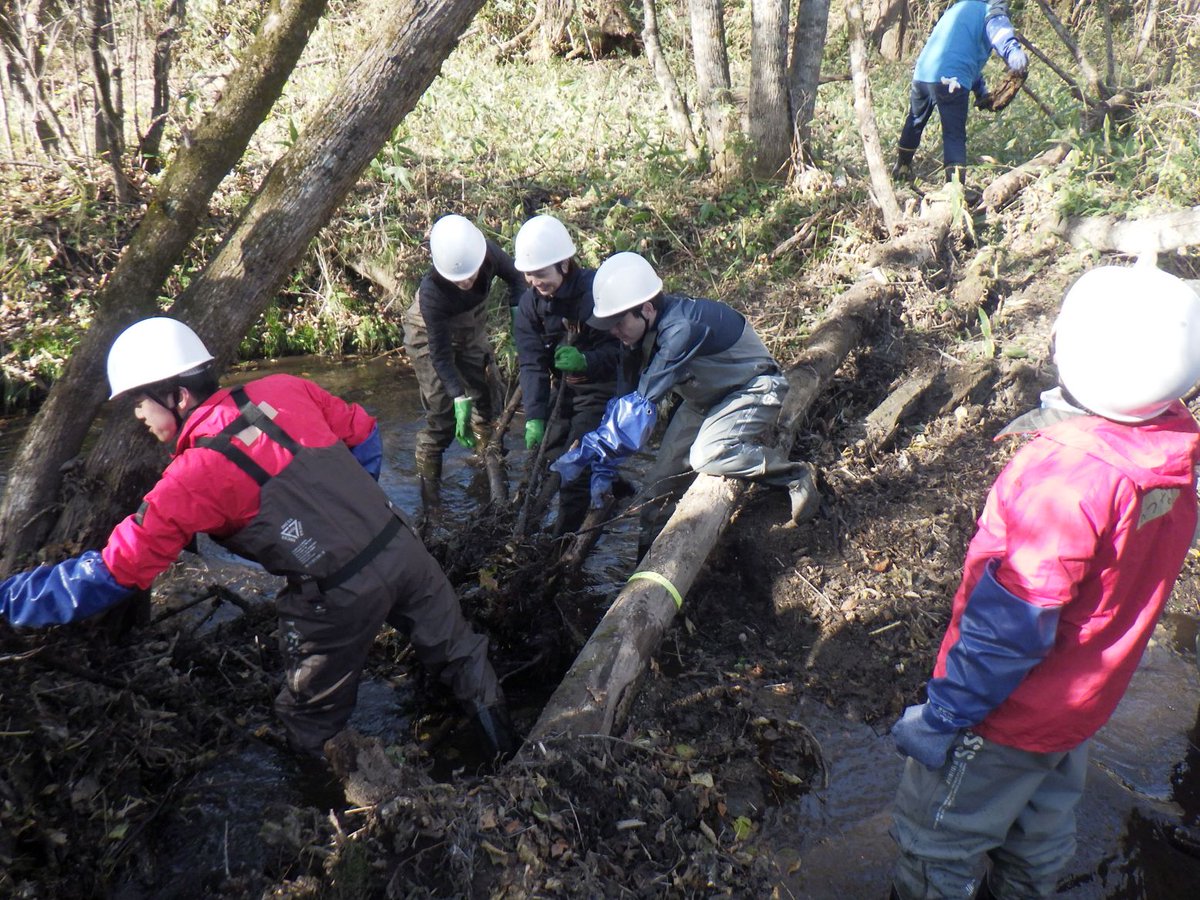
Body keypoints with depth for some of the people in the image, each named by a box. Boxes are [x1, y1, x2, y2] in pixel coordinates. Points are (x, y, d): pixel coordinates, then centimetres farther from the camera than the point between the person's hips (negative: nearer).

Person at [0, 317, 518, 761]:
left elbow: (111, 575, -7)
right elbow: (363, 433, 14)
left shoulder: (190, 480, -11)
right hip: (400, 545, 6)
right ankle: (506, 752, 39)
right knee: (457, 655, 25)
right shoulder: (284, 392, 2)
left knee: (310, 724, 20)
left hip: (341, 599, -5)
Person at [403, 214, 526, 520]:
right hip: (430, 336, -5)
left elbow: (515, 279, -6)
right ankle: (429, 496, 6)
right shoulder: (431, 291, -39)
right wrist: (460, 399, -38)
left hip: (471, 329, 5)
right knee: (442, 416, -7)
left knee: (486, 400, 8)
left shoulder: (489, 253, -30)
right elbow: (440, 355, -32)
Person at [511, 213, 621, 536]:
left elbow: (622, 346, -19)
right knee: (543, 454, 8)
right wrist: (534, 417, -23)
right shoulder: (530, 301, -7)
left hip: (599, 386, -6)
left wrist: (586, 361, -38)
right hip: (561, 387, 6)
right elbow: (532, 363, -12)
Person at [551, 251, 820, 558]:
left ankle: (796, 475, -11)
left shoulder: (682, 328, -36)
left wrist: (587, 453, -34)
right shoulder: (643, 331, -10)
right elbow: (625, 397, -5)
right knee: (663, 475, 1)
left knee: (708, 456, -31)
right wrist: (604, 468, -8)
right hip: (704, 398, 8)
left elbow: (641, 402, -38)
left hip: (753, 390, -8)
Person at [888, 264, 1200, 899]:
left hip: (1012, 710, -8)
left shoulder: (1070, 473, -36)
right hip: (1082, 703, 8)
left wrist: (941, 716, -19)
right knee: (1041, 828, 31)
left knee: (935, 844, 13)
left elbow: (1010, 624, -30)